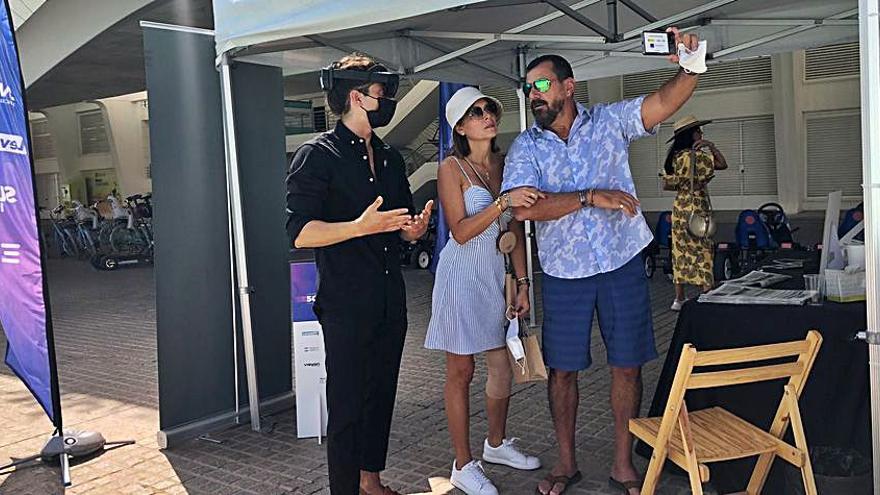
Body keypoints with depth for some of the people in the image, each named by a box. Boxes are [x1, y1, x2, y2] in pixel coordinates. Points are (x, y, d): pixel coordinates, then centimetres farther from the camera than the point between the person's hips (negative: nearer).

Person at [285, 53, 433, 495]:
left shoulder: (391, 158, 16)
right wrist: (360, 227, -28)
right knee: (346, 406, -1)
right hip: (346, 305, -7)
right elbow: (300, 233, -15)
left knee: (381, 395, 16)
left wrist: (414, 228, -2)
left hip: (391, 301, 7)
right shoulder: (317, 155, -7)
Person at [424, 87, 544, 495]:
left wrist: (523, 283, 7)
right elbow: (461, 231, -17)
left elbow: (515, 230, 9)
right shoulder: (451, 168, -8)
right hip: (463, 275, -6)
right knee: (461, 372, 4)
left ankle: (497, 444, 36)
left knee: (502, 366, 14)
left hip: (496, 275, 6)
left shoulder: (506, 164, 7)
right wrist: (504, 202, -27)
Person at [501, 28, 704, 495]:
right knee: (562, 369, 8)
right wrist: (590, 198, -23)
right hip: (564, 272, 0)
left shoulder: (609, 121, 1)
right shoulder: (525, 146, -1)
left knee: (627, 366, 7)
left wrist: (689, 68, -32)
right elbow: (523, 207, -16)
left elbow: (664, 103, -12)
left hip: (622, 263, 0)